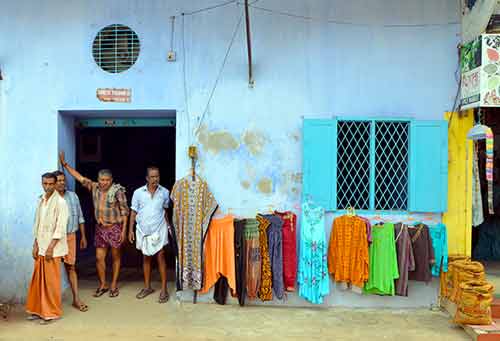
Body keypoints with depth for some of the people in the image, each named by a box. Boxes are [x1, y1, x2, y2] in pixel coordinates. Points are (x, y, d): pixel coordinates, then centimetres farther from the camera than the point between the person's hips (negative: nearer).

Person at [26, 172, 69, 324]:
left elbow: (60, 228, -15)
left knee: (51, 281, 0)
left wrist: (51, 247, -17)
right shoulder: (40, 201, 10)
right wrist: (35, 245, 8)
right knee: (38, 279, 12)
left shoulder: (60, 202, -12)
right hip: (41, 247, 7)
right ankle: (39, 309, 25)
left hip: (53, 248, -7)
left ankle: (52, 312, 11)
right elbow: (37, 225, 14)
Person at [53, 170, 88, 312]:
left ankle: (76, 299, 8)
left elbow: (80, 217, 12)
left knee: (71, 267, 5)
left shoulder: (73, 196, 6)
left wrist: (83, 236, 11)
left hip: (70, 236, 2)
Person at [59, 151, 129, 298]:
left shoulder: (118, 190, -12)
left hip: (115, 228, -4)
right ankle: (103, 284, 22)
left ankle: (114, 285, 20)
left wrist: (124, 230, -13)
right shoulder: (94, 187, 2)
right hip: (100, 228, 5)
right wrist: (65, 164, 1)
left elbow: (124, 211, -11)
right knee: (99, 258, 6)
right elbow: (79, 177, 6)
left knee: (116, 257, 8)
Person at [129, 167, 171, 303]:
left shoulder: (165, 192, -3)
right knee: (146, 258, 12)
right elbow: (134, 212, 2)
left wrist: (169, 225, 5)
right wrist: (130, 230, 0)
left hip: (159, 229, -1)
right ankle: (147, 287, 24)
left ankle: (164, 289, 4)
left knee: (160, 257, -3)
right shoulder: (138, 192, -4)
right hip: (143, 230, 1)